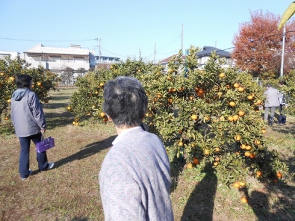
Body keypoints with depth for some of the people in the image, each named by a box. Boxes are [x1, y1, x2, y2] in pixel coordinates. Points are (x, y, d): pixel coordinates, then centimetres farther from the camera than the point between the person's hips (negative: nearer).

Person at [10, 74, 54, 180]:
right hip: (32, 127, -6)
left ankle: (24, 173, 17)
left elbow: (12, 114, 16)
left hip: (20, 129, 6)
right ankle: (43, 165, 29)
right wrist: (42, 125, -9)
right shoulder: (31, 95, -15)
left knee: (24, 150, 12)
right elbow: (37, 112, -16)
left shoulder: (14, 97, 8)